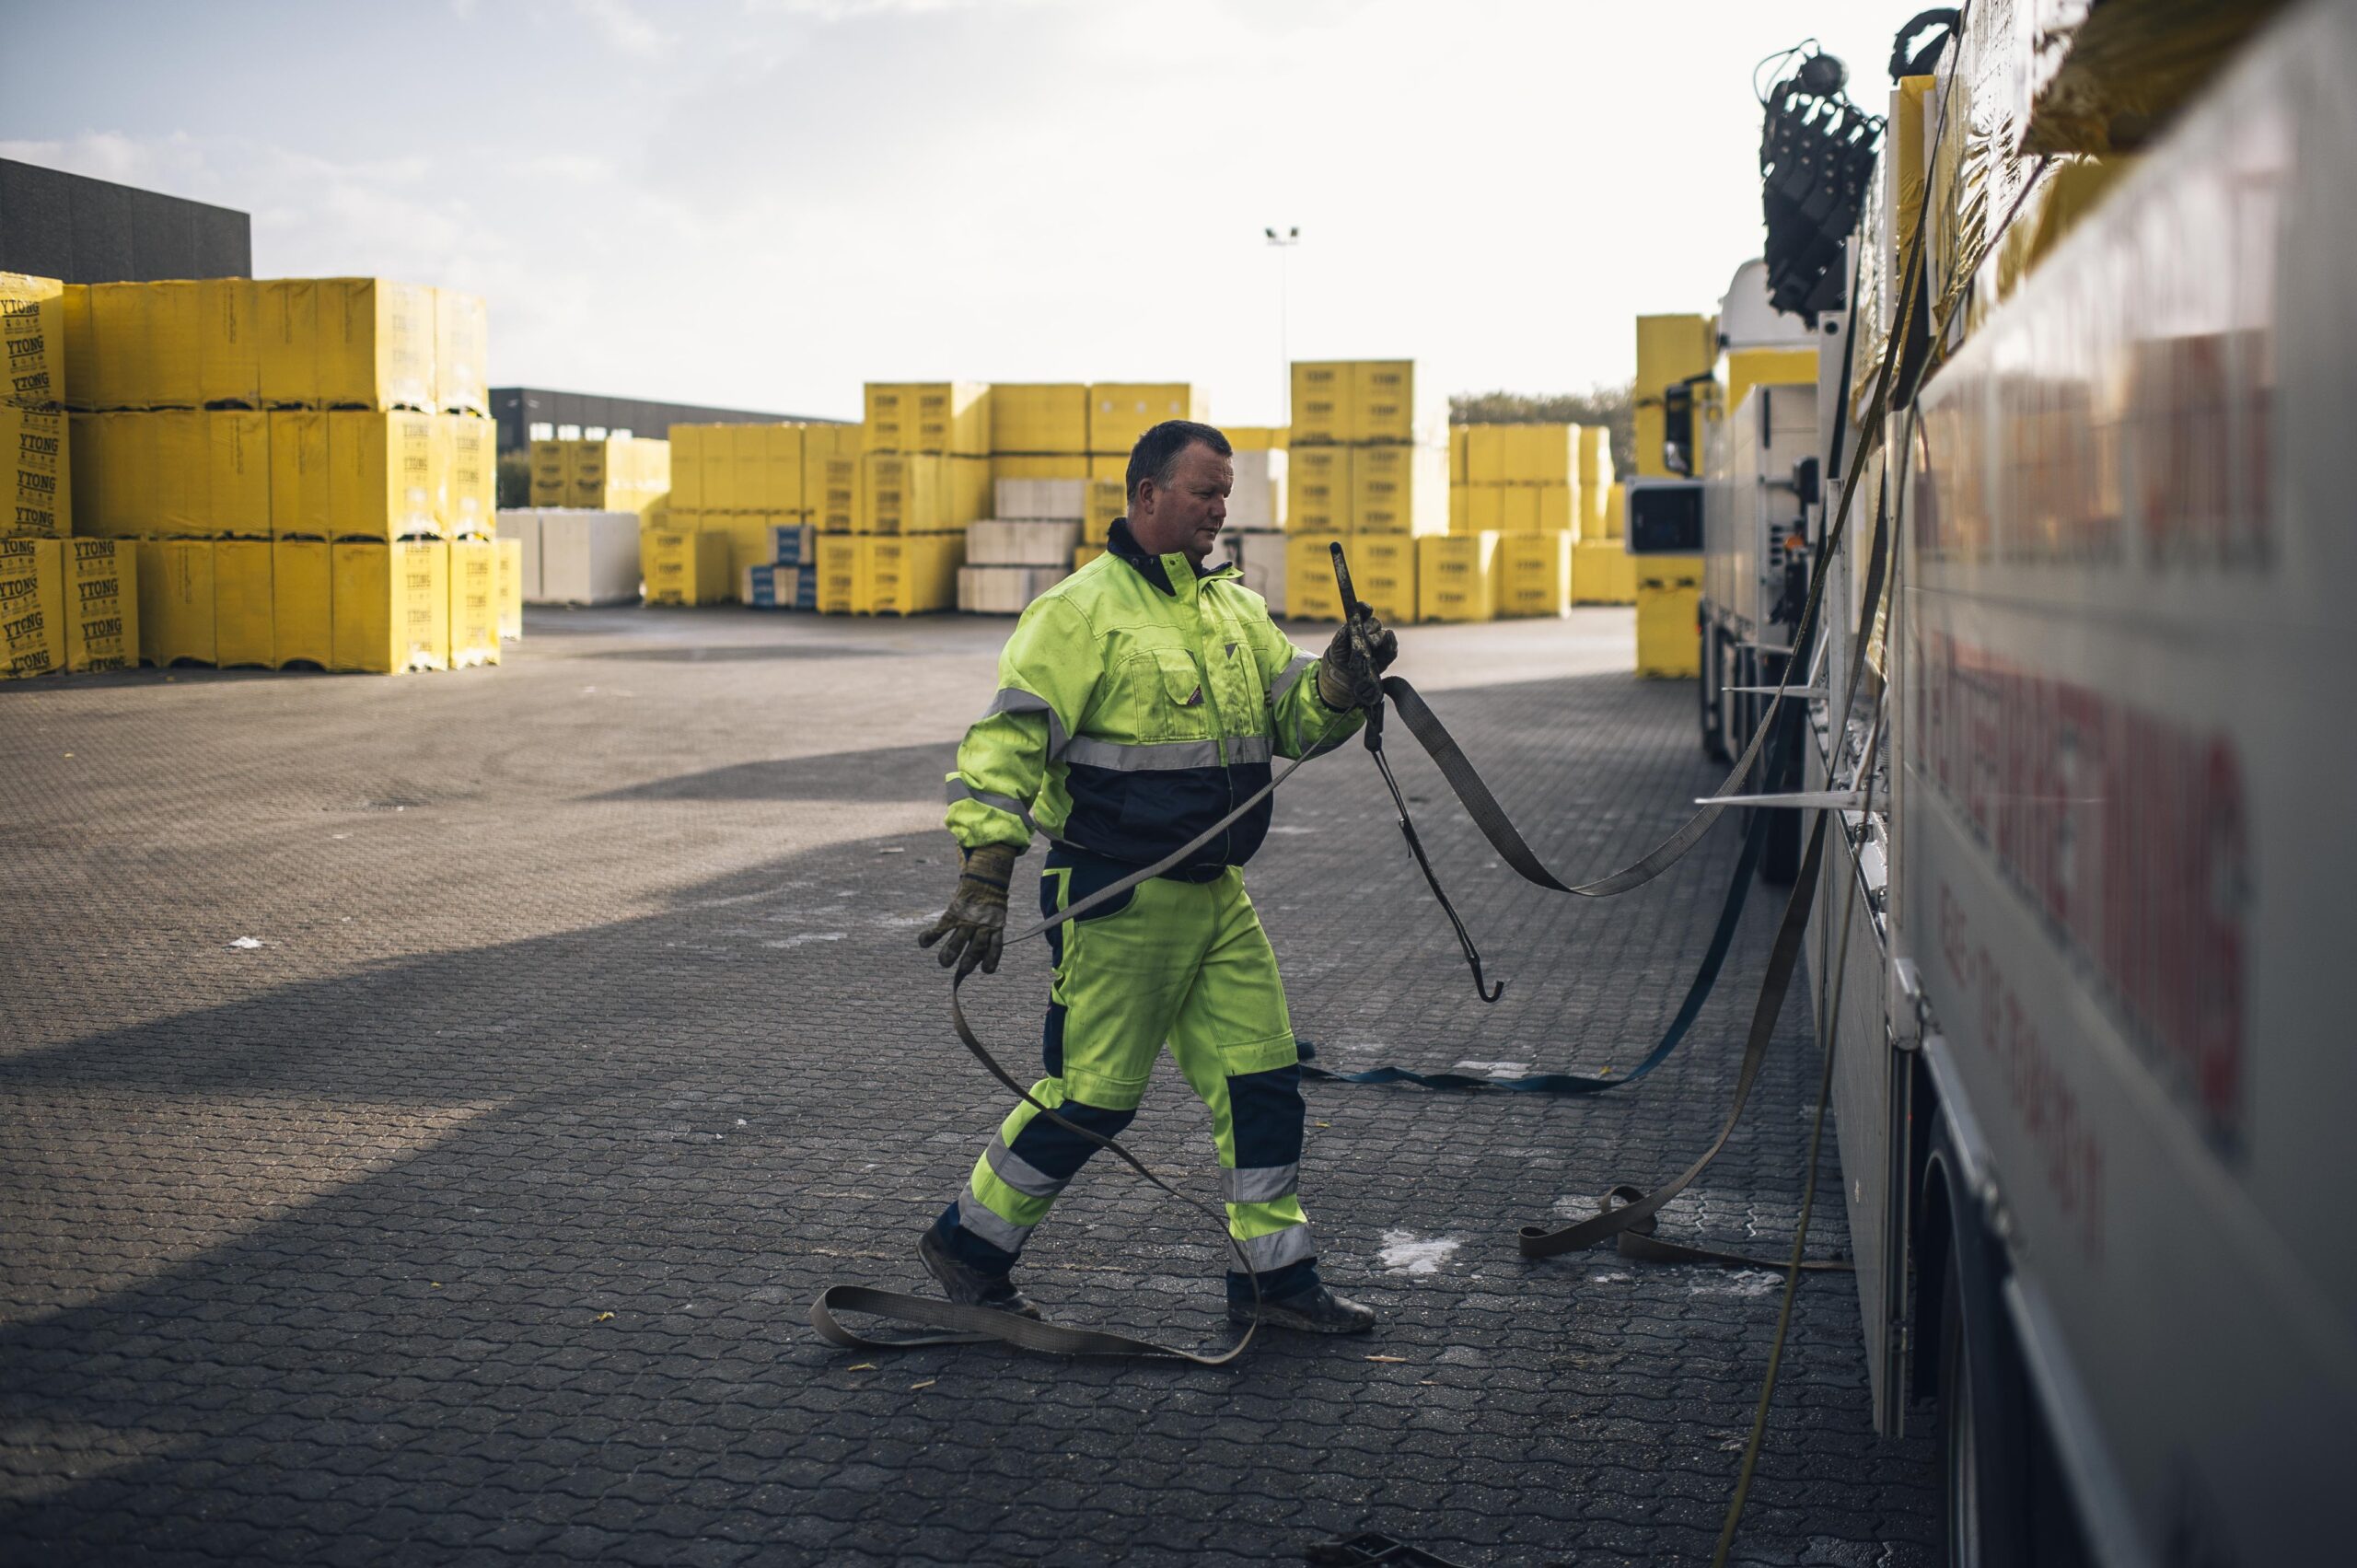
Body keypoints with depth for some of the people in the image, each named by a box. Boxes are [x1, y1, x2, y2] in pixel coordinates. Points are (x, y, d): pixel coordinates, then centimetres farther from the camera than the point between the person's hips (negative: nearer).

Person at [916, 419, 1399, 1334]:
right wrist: (984, 879, -21)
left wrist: (1345, 680, -10)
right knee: (1091, 1091, 1)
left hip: (1218, 897, 7)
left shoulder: (1236, 609, 12)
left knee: (1262, 1078, 7)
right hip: (1117, 899, -7)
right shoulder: (1084, 610, -11)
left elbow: (1294, 722, 11)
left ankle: (1275, 1277, 19)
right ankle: (967, 1243, 19)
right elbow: (1006, 743, -15)